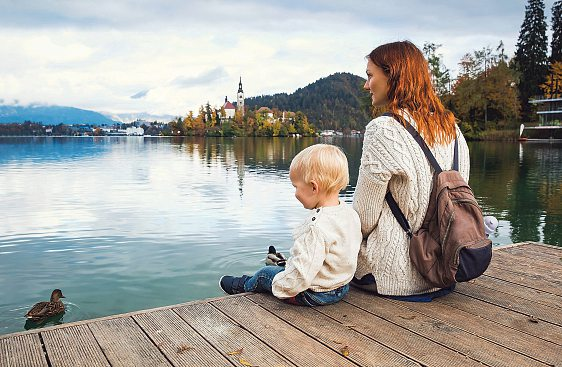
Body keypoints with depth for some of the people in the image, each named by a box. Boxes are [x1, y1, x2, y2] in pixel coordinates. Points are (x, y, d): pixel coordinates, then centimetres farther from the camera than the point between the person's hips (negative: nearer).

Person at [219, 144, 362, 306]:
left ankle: (243, 286, 44)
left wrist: (280, 286, -17)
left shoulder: (316, 227, -35)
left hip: (314, 295, -7)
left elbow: (302, 273, -35)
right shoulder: (351, 213, -7)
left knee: (265, 273, 15)